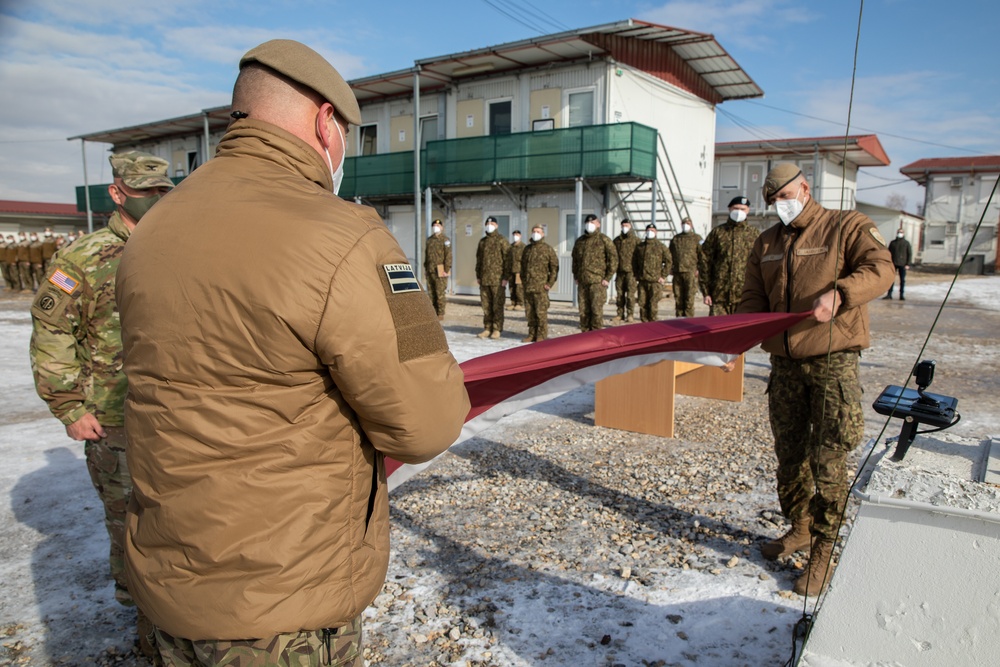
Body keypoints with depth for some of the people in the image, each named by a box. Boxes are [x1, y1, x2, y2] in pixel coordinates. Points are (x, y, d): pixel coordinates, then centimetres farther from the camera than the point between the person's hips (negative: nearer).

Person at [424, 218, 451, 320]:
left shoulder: (445, 240, -3)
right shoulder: (429, 240, 16)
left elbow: (448, 256, -9)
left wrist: (447, 269, -16)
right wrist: (425, 269, 16)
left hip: (440, 271, -6)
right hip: (430, 270, 6)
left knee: (440, 293, -5)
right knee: (431, 293, 9)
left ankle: (441, 314, 0)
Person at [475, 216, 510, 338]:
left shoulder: (502, 241, -2)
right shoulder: (482, 241, 15)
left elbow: (507, 260, -6)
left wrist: (505, 277, -11)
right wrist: (478, 276, 13)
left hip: (497, 279, -5)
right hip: (484, 279, 5)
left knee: (497, 305, -2)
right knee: (486, 305, 7)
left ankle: (497, 329, 5)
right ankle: (487, 328, 14)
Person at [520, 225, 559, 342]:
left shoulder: (547, 249, 0)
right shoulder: (527, 249, 16)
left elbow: (554, 267, -2)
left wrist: (550, 283, -7)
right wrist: (523, 281, 14)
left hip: (540, 287, -5)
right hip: (528, 287, 5)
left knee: (541, 312, -6)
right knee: (529, 312, 8)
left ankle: (542, 336, 0)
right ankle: (532, 334, 17)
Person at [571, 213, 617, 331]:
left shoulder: (604, 240, -1)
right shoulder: (579, 241, 16)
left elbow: (613, 259, -4)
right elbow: (575, 260, 26)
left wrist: (607, 278, -8)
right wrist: (576, 276, 16)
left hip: (597, 281, -5)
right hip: (582, 282, 5)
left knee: (596, 309, -9)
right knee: (583, 310, 7)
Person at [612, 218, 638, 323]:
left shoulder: (636, 240, 2)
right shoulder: (617, 240, 13)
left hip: (631, 271, -4)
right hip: (619, 271, 4)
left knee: (630, 294, -8)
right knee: (619, 294, 7)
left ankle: (630, 315, -3)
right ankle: (620, 314, 14)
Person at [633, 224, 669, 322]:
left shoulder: (661, 247, 2)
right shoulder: (640, 246, 13)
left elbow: (668, 262, 2)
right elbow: (634, 261, 22)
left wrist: (663, 276, -3)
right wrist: (636, 275, 14)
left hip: (655, 281, -4)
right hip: (642, 281, 4)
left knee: (653, 304, -7)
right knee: (642, 304, 6)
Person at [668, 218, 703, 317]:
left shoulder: (697, 238, 7)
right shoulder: (675, 239, 18)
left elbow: (701, 255, 1)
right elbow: (670, 254, 18)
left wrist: (699, 269, -8)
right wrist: (670, 268, 7)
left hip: (691, 272, -3)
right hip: (677, 272, 3)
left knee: (689, 297, -7)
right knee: (678, 297, 5)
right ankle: (679, 318, 12)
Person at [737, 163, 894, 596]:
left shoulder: (847, 226, 0)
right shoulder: (766, 244, 15)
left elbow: (880, 268, -15)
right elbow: (753, 301, 12)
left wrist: (839, 294, -33)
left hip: (833, 361, -5)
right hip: (785, 363, 5)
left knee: (828, 460, -3)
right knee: (789, 454, 13)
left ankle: (823, 551, 10)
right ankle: (800, 529, 32)